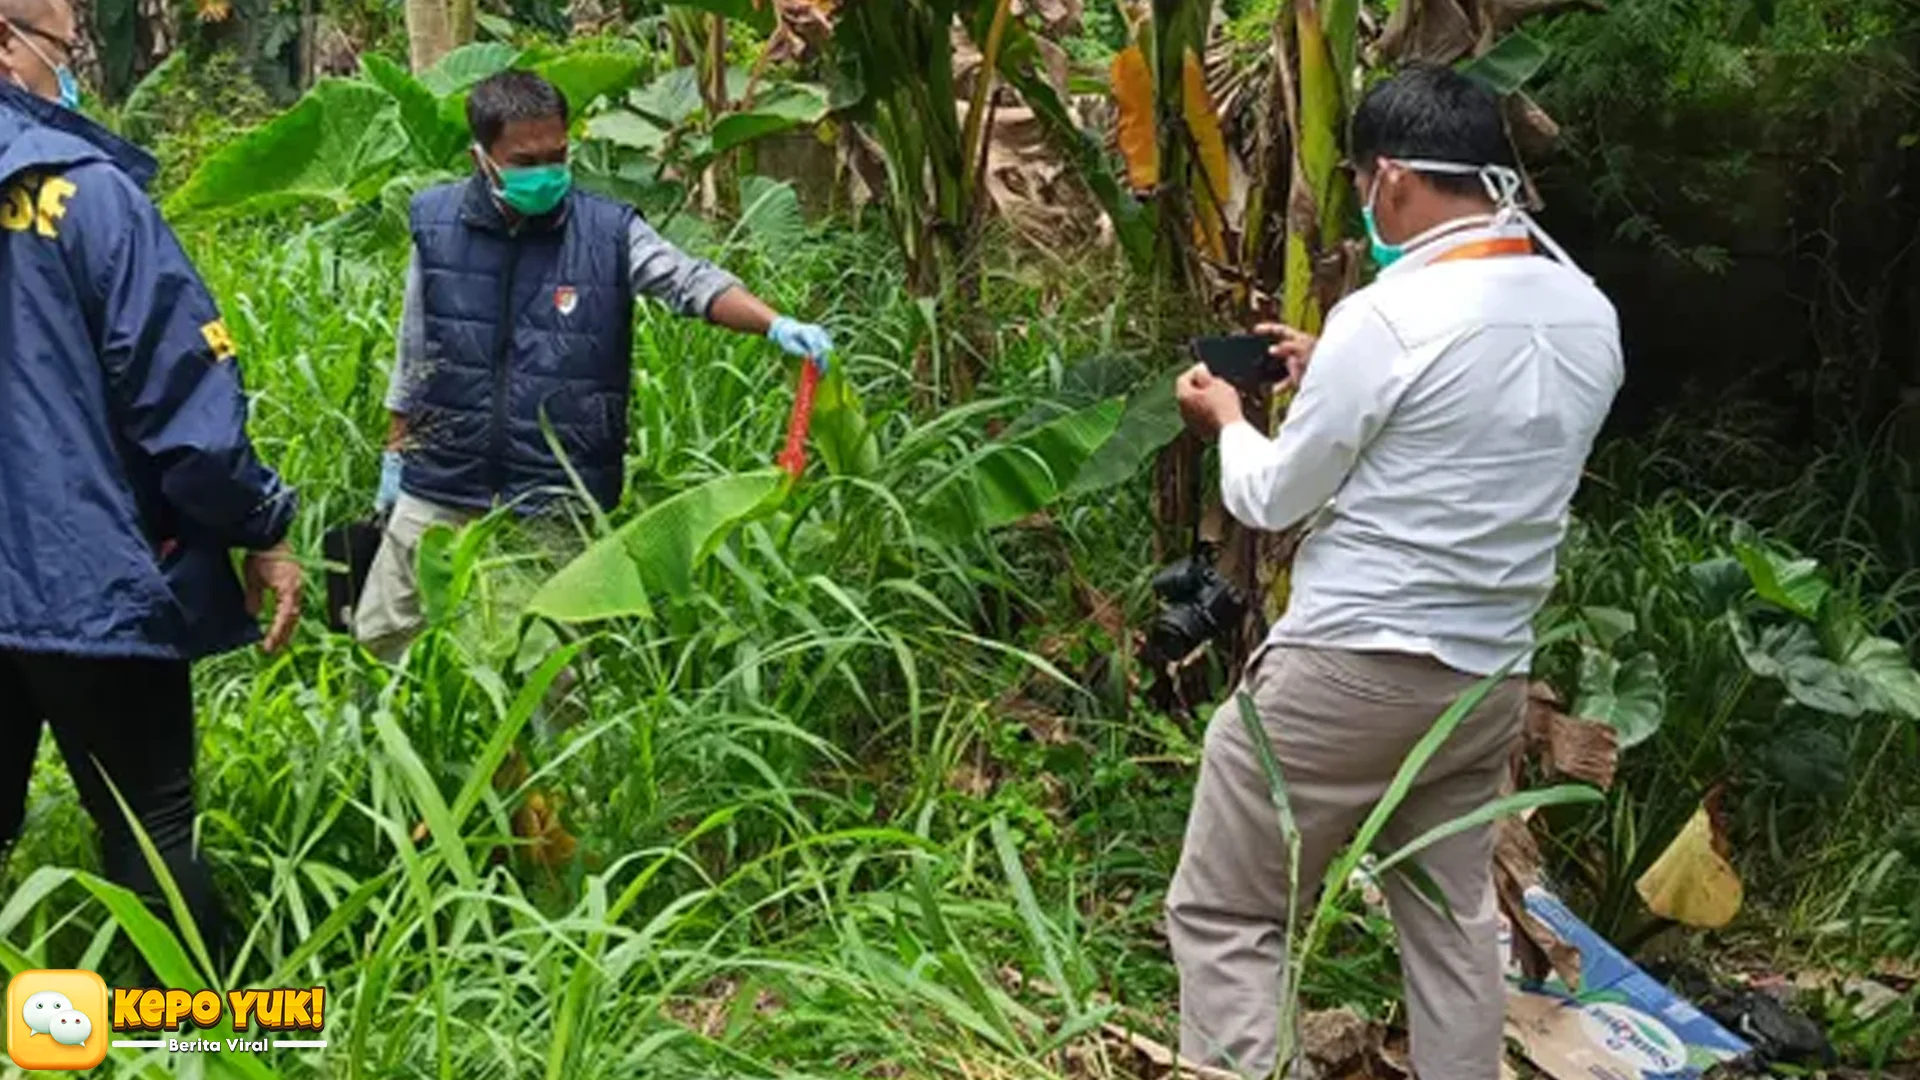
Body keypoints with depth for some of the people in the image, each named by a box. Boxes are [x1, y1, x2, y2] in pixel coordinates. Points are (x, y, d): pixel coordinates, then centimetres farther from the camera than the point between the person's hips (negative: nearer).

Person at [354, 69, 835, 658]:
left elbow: (691, 282, -15)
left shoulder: (608, 232, -5)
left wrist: (775, 324, -33)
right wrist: (395, 452, 15)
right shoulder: (437, 222, 2)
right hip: (438, 490, 2)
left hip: (558, 502, -2)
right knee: (381, 638, 11)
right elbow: (413, 350, 11)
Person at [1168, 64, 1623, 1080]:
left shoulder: (1388, 317, -17)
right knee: (1451, 919, 20)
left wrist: (1229, 421, 13)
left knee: (1223, 917, 4)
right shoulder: (1590, 316, 4)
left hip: (1349, 671, -7)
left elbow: (1275, 498, -6)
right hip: (1489, 678, 7)